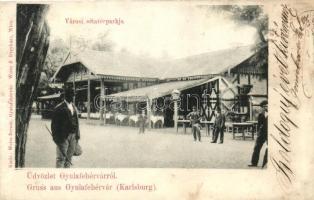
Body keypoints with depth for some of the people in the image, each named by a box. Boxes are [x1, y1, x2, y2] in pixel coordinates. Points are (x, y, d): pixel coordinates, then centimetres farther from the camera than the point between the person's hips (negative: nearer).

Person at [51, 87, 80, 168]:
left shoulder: (74, 108, 15)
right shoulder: (59, 108, -5)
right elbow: (54, 124, -6)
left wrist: (77, 135, 11)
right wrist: (56, 137, -11)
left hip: (73, 136, 6)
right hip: (63, 136, -6)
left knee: (69, 157, 9)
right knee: (61, 158, -5)